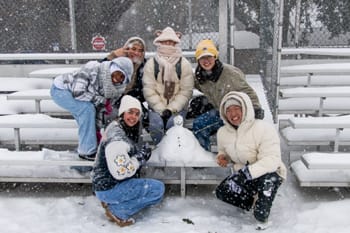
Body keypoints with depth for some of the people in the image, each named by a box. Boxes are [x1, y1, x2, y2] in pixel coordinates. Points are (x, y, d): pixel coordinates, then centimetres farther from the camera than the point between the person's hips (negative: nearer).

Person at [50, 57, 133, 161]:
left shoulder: (117, 88, -13)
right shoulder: (93, 68, -32)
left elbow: (99, 109, -3)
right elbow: (77, 93, -34)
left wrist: (97, 130, -6)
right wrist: (102, 101, -29)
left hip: (70, 92, 7)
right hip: (60, 89, -7)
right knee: (87, 109, -25)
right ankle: (88, 151, -16)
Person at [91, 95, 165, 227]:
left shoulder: (126, 130, 5)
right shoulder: (117, 137, -25)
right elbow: (121, 171, -31)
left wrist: (142, 152, 2)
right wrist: (141, 157, -18)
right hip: (108, 189, -10)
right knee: (158, 189, -12)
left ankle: (112, 202, 12)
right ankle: (117, 211, -5)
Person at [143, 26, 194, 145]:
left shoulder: (184, 64, 3)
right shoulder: (151, 64, 3)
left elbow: (186, 91, -2)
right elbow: (148, 90, -3)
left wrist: (171, 109, -12)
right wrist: (161, 110, -13)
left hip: (177, 107, 0)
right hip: (156, 106, 0)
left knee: (173, 125, -26)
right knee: (156, 126, -25)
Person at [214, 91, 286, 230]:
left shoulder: (263, 128, -24)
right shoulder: (223, 132, -2)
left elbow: (272, 159, -31)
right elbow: (223, 150, 18)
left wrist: (248, 172, -43)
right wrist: (222, 156, -8)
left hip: (269, 173, -5)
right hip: (242, 175, 6)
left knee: (267, 180, -40)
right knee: (221, 192, -17)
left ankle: (262, 218, -14)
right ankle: (256, 202, 3)